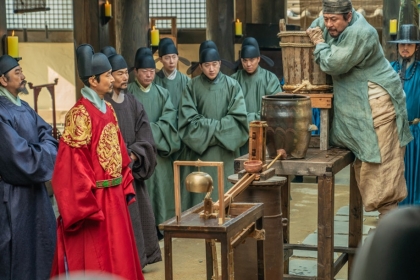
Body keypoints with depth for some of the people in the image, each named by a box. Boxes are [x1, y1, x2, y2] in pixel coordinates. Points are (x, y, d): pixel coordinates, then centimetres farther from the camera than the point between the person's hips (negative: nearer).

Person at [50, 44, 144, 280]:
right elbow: (75, 164, -19)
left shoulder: (108, 110, 10)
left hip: (114, 196, 8)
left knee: (117, 255, 15)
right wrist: (87, 206, -20)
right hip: (93, 199, -8)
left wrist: (126, 187, 11)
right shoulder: (80, 114, -16)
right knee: (96, 260, 2)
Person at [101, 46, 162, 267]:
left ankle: (137, 257, 20)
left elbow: (144, 136, 7)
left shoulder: (133, 103, 11)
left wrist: (133, 155, -9)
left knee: (138, 213, 9)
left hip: (132, 169, 6)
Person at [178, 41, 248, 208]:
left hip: (225, 148, 1)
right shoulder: (192, 86, 2)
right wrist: (213, 127, -9)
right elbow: (188, 118, -4)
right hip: (200, 147, -1)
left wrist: (216, 128, -9)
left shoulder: (231, 85, 4)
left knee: (224, 188, 0)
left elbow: (238, 116, -3)